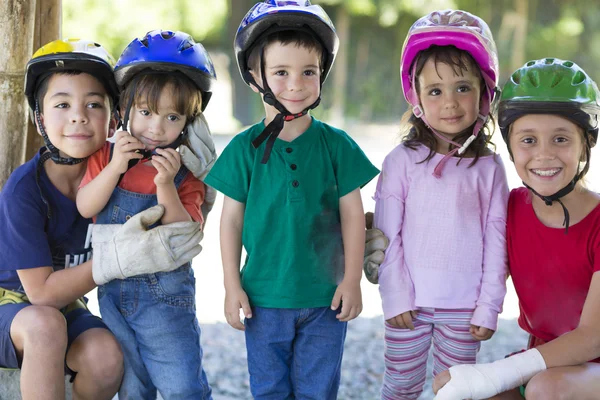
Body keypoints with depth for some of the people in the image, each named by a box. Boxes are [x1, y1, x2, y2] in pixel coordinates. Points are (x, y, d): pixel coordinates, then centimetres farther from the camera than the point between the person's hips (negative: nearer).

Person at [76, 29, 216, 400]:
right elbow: (85, 207, -10)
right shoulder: (106, 155, 1)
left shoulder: (186, 171, -7)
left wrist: (165, 184, -27)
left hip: (166, 292, -3)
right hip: (114, 290, 3)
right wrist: (115, 167, -22)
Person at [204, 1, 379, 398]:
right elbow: (232, 219, 0)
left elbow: (352, 216, -1)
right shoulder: (245, 148, -5)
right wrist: (232, 286, -1)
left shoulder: (336, 144, -5)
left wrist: (352, 280, -3)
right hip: (264, 297, 0)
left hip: (326, 297, 0)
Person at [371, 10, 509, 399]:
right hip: (410, 302, -1)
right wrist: (396, 296, -7)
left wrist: (489, 307, -1)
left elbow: (495, 240, 1)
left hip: (464, 307, 1)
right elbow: (387, 235, -3)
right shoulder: (402, 161, -5)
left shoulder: (489, 167, -1)